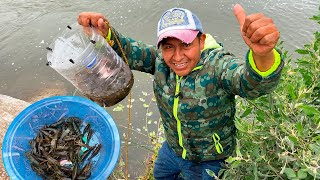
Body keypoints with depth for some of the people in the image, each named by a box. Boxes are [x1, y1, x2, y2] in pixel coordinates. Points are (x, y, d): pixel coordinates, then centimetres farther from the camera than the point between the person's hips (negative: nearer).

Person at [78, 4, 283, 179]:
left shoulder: (218, 65, -32)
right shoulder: (161, 59, -16)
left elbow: (255, 82, -48)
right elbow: (128, 51, -17)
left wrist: (263, 54, -72)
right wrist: (104, 32, -39)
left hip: (208, 161, -5)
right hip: (172, 148, 6)